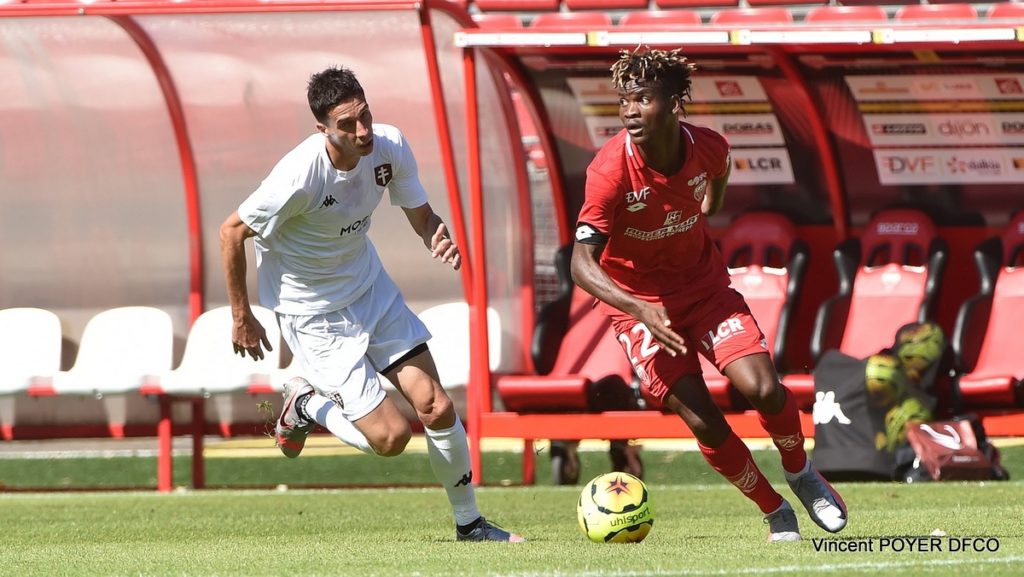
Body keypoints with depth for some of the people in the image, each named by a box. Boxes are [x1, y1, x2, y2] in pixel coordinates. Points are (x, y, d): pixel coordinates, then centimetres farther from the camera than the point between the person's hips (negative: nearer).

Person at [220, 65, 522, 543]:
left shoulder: (389, 147, -14)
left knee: (437, 408, -2)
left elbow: (421, 215, 2)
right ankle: (306, 406, 20)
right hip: (314, 314, -6)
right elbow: (232, 233, -18)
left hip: (369, 286, 6)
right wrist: (242, 319, -10)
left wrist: (440, 240, -22)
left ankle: (469, 524, 18)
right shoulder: (299, 176, -31)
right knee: (390, 437, -9)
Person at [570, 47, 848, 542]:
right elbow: (582, 264, -31)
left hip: (703, 284, 3)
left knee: (763, 390, -15)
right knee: (703, 421, -14)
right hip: (638, 301, -3)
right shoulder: (610, 171, -28)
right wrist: (640, 311, -44)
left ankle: (800, 473, 16)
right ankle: (776, 513, 7)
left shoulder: (707, 147, -16)